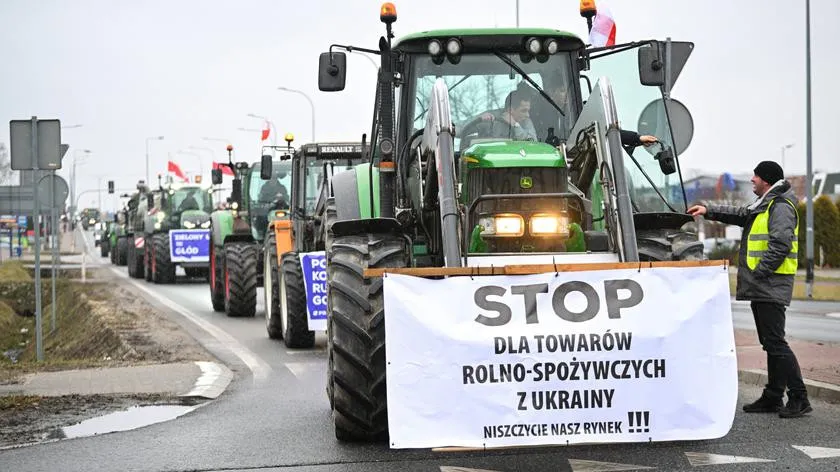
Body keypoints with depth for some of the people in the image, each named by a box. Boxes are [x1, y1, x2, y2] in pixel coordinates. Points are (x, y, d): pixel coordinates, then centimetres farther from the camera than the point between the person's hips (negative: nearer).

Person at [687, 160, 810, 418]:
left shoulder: (781, 207, -13)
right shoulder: (763, 206, 20)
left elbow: (780, 244, -22)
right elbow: (739, 214, 33)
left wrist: (759, 273, -21)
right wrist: (709, 210, 24)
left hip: (771, 287, -11)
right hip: (760, 290, 11)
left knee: (775, 341, -13)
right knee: (769, 342, 13)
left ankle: (799, 399, -11)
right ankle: (773, 397, 18)